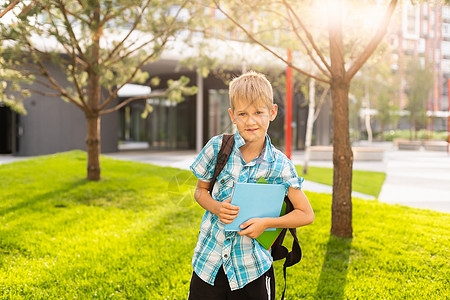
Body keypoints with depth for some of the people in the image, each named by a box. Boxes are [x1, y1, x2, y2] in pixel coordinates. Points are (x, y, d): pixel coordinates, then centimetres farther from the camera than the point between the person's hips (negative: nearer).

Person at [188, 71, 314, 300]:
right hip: (209, 260, 1)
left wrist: (266, 223, -16)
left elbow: (306, 214, -3)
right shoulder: (217, 147, -6)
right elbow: (200, 190, 7)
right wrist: (216, 207, -13)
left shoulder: (280, 165, -9)